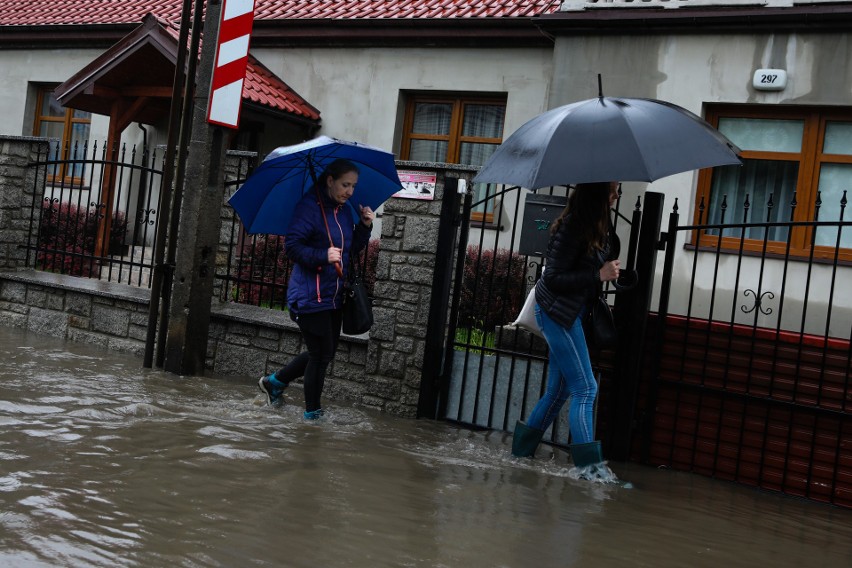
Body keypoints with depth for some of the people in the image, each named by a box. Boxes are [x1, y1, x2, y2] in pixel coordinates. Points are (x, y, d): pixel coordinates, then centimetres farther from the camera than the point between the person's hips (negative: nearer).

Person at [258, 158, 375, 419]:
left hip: (333, 295, 8)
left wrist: (365, 226, 0)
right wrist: (323, 256, -32)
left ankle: (275, 381, 34)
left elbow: (352, 249, 15)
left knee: (324, 352, 15)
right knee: (321, 353, -1)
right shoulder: (309, 206, -14)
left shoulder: (345, 211, 10)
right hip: (311, 296, -8)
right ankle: (312, 412, 17)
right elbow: (292, 246, -19)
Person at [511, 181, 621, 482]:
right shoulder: (572, 228, -20)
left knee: (559, 391, 13)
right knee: (585, 389, -9)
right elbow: (552, 278, -20)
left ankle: (521, 452, 25)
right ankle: (589, 466, -7)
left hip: (571, 313, 9)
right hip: (559, 312, -9)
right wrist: (599, 275, -22)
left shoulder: (600, 226, 5)